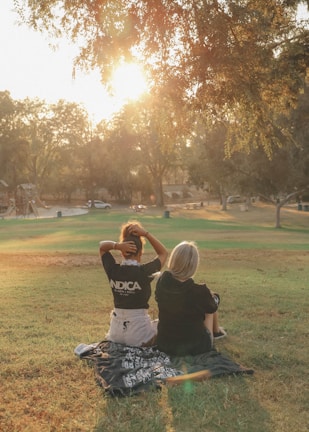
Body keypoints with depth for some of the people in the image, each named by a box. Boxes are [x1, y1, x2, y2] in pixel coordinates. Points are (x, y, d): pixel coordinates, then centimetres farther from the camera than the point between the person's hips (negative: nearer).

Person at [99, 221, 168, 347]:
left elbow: (102, 246, 12)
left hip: (116, 333, 5)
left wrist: (117, 245, -10)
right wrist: (146, 234, -6)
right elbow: (163, 253, 2)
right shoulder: (144, 271, -17)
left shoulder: (113, 270, -7)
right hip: (139, 334, -4)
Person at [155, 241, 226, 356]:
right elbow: (212, 307, -1)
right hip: (194, 346, -4)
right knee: (212, 300, 17)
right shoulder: (199, 291, -25)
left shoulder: (162, 282, -13)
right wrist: (212, 296, 20)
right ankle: (216, 331, 43)